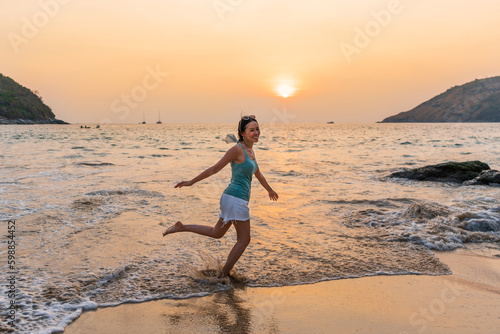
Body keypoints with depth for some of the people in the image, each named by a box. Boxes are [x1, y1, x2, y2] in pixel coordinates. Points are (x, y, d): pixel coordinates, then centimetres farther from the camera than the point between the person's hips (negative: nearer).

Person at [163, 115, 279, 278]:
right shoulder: (237, 149, -13)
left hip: (237, 200, 9)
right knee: (244, 240, 0)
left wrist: (270, 190, 42)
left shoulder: (250, 150, 14)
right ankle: (224, 275, 9)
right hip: (235, 198, -9)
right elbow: (215, 168, -11)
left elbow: (257, 173, 29)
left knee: (216, 233, 21)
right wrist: (192, 182, -9)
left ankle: (181, 227, 25)